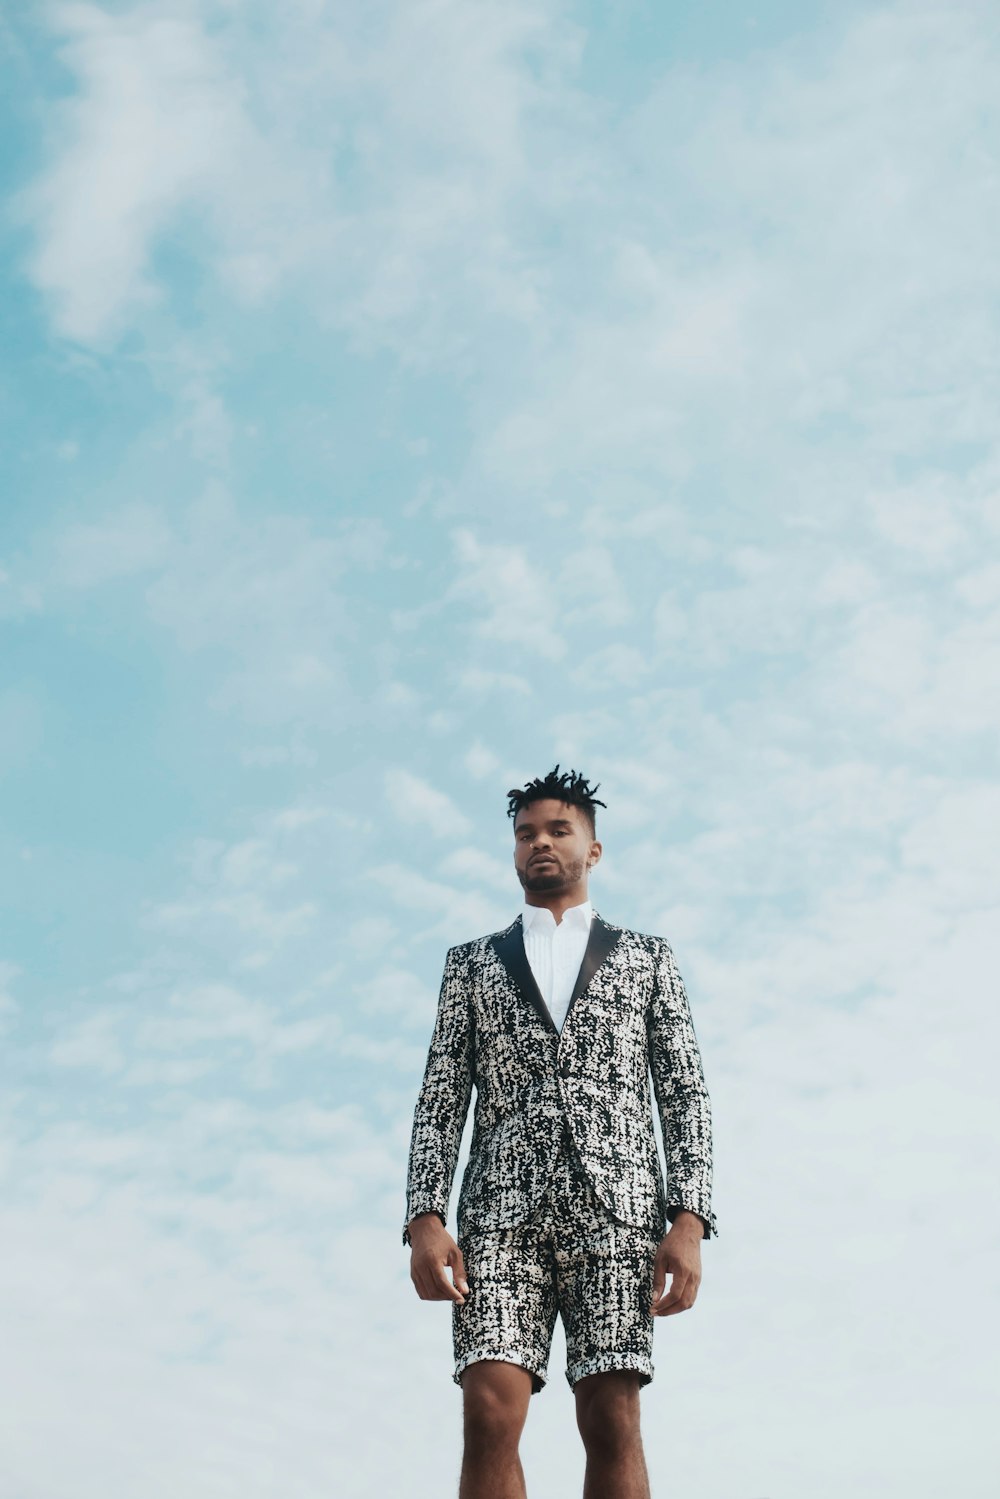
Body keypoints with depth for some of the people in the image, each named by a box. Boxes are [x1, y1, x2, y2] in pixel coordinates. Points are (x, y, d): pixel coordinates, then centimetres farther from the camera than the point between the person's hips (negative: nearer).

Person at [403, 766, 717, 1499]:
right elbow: (440, 1100, 11)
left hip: (615, 1204, 0)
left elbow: (686, 1095, 9)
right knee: (491, 1416, -14)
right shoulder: (471, 962, 20)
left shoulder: (647, 957, 18)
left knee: (613, 1423, -9)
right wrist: (425, 1219, -4)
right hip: (505, 1208, 1)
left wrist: (689, 1221, -6)